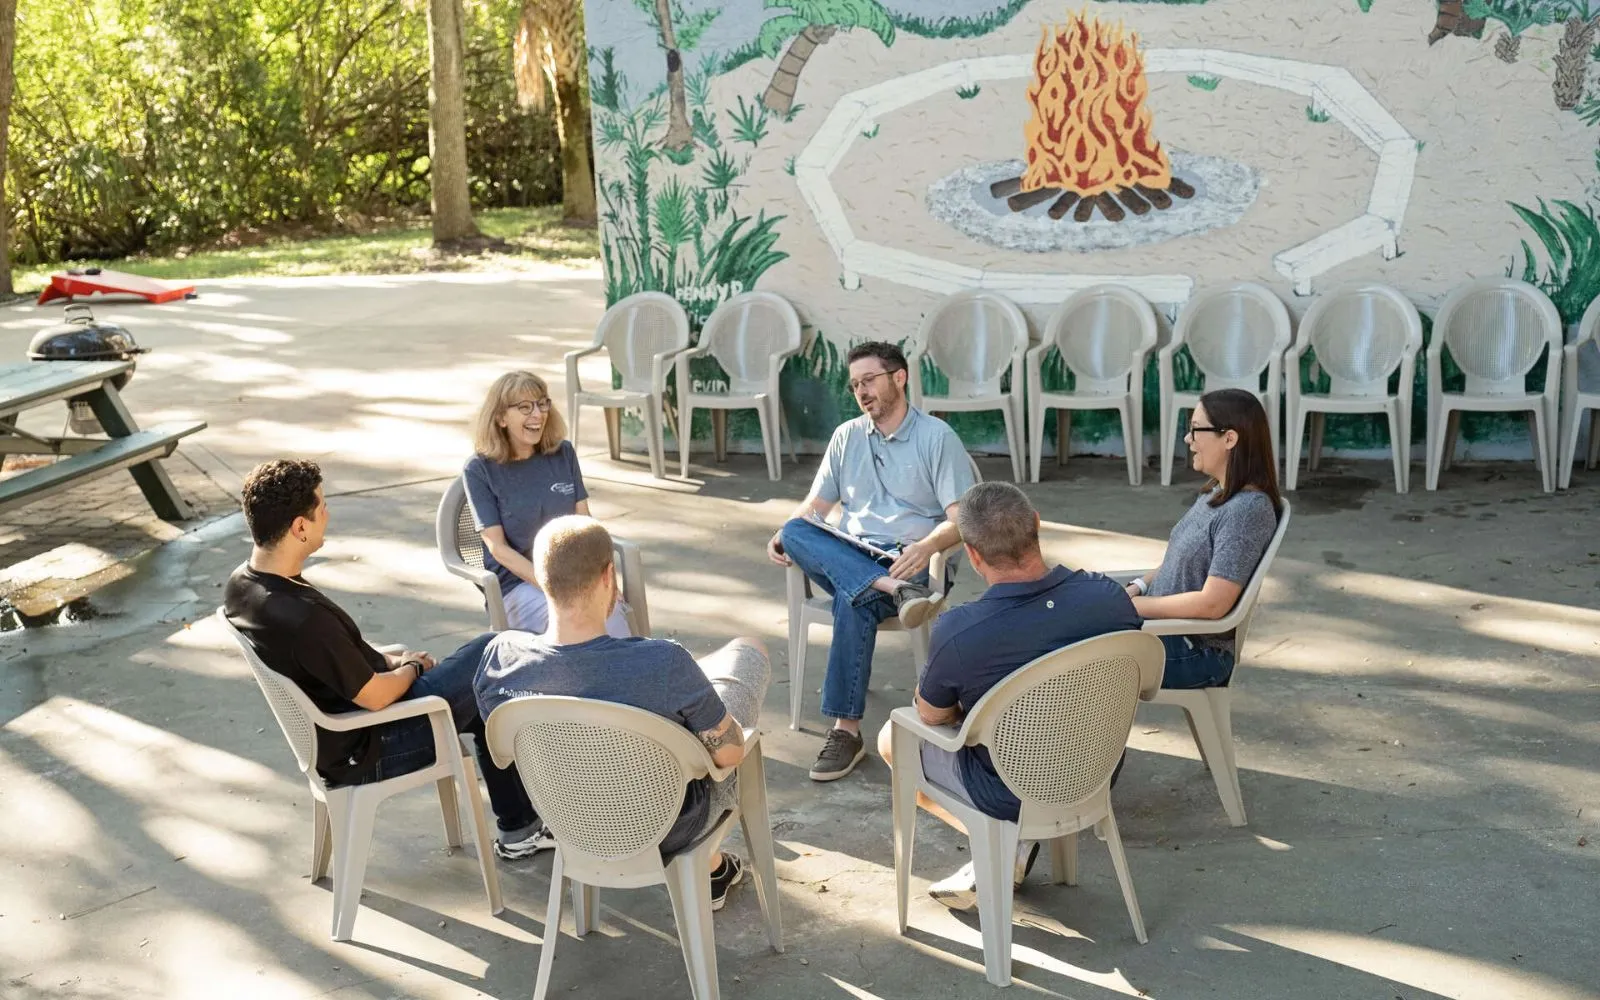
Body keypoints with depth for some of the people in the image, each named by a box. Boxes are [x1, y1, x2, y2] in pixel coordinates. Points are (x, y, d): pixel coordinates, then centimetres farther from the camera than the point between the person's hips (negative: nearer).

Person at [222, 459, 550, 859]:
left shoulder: (242, 584, -6)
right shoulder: (302, 618, -36)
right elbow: (376, 696, -24)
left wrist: (388, 658, 5)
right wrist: (412, 667, -4)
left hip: (334, 733, 9)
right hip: (365, 752, -9)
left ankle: (519, 829, 27)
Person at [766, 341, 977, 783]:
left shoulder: (937, 437, 1)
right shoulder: (847, 436, 17)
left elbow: (962, 519, -7)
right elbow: (815, 506, 17)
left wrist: (926, 546, -28)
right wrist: (784, 536, -5)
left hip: (910, 560, -5)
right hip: (849, 555, 5)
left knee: (853, 602, -36)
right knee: (794, 532, -26)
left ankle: (847, 730, -32)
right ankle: (893, 591, -43)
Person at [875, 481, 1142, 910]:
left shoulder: (956, 632, -31)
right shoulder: (1110, 596, -19)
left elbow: (931, 715, -10)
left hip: (1013, 796, -4)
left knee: (892, 739, 20)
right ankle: (1008, 844, 19)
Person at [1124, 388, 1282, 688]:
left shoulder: (1248, 510, -21)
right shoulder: (1216, 493, 9)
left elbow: (1212, 603, -25)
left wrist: (1135, 605, -17)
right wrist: (1136, 588, 2)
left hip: (1198, 651, -9)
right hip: (1164, 625, 9)